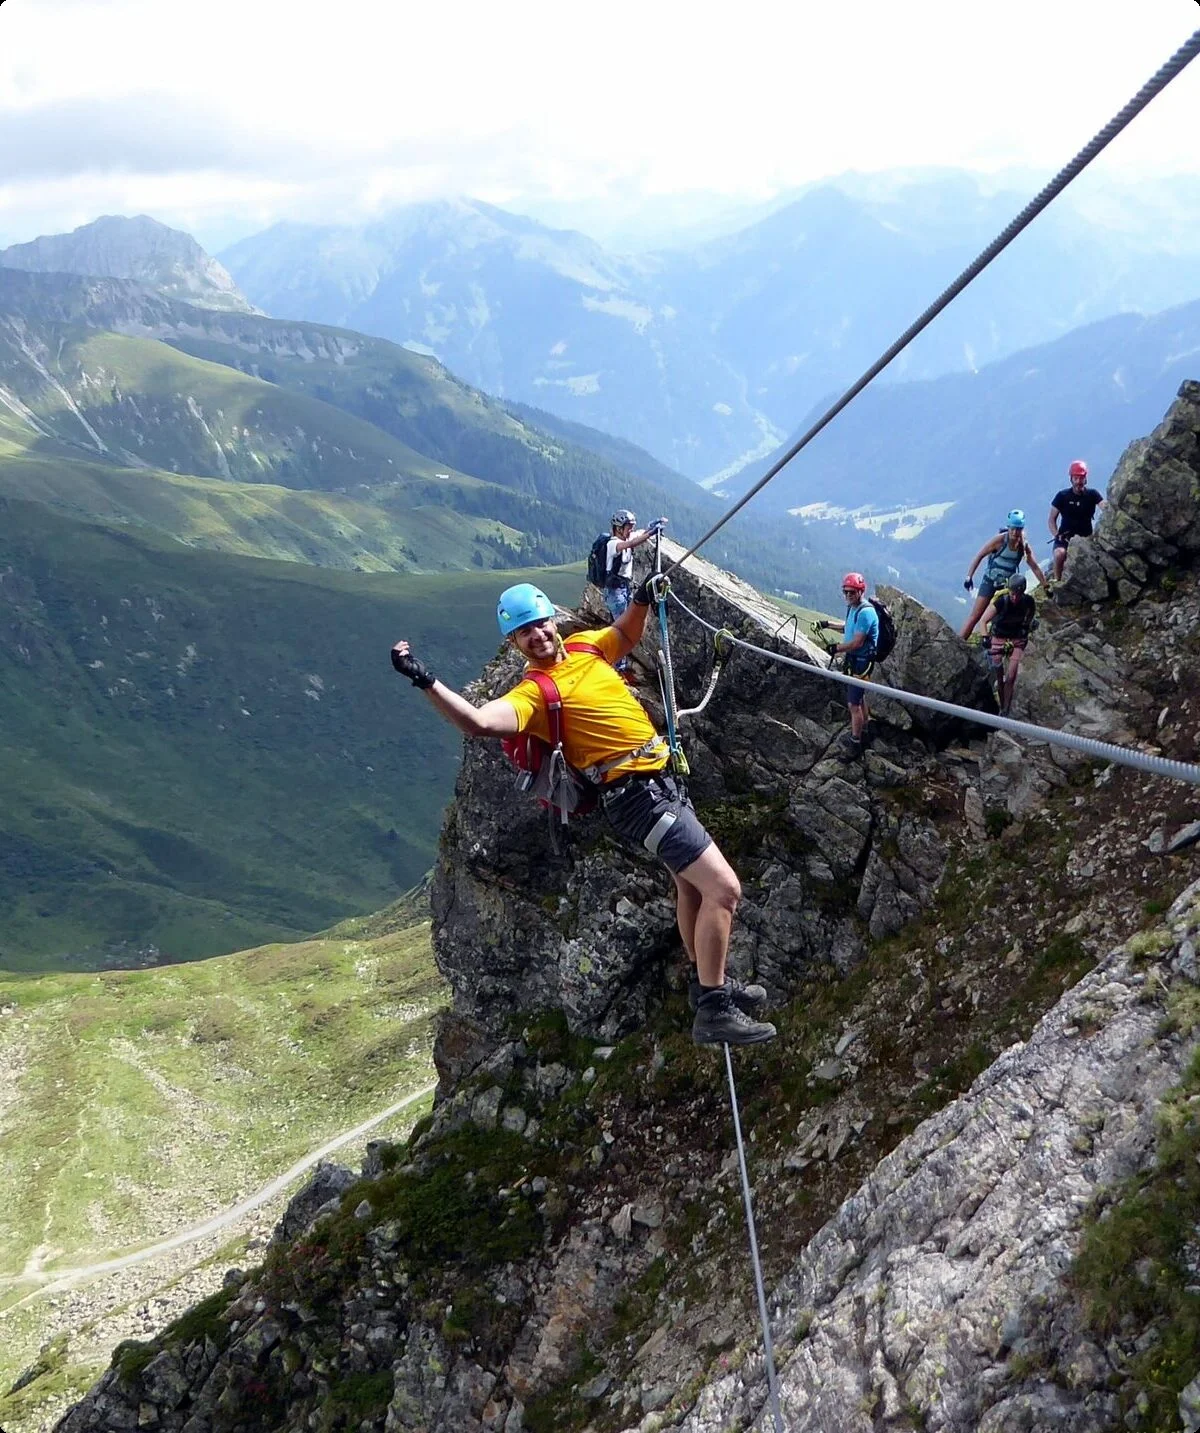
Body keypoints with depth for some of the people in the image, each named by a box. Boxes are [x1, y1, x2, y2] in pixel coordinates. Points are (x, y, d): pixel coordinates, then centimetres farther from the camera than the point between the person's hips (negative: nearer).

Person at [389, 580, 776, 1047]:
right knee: (724, 889, -14)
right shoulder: (534, 692, -15)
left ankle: (707, 982, 41)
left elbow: (626, 635, 29)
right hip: (638, 795, -9)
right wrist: (425, 681, -42)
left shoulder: (585, 646, 8)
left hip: (662, 780, 9)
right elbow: (480, 721, -34)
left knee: (692, 884, 23)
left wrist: (642, 600, 11)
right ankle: (712, 1012, -9)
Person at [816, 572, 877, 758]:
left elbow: (857, 642, -26)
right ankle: (863, 732, 39)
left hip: (861, 662, -10)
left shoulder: (865, 612, -24)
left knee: (854, 704, -6)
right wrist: (828, 625, 18)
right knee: (860, 697, 23)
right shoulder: (853, 608, 6)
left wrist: (837, 648, -14)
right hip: (854, 660, 10)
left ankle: (855, 745, 1)